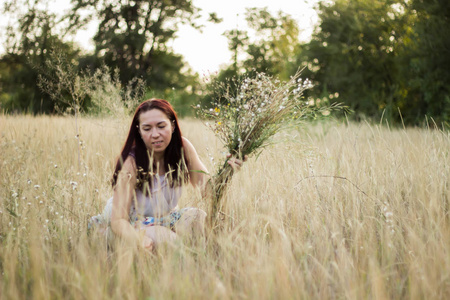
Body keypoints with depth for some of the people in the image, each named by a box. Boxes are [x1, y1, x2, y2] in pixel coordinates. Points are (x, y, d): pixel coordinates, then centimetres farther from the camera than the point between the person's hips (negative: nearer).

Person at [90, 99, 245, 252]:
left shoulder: (182, 147, -12)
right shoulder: (131, 163, -26)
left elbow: (206, 187, -16)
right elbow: (118, 220, -30)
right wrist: (139, 240, -52)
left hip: (166, 217, 4)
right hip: (130, 224, -4)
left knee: (199, 217, -25)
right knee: (157, 236, -36)